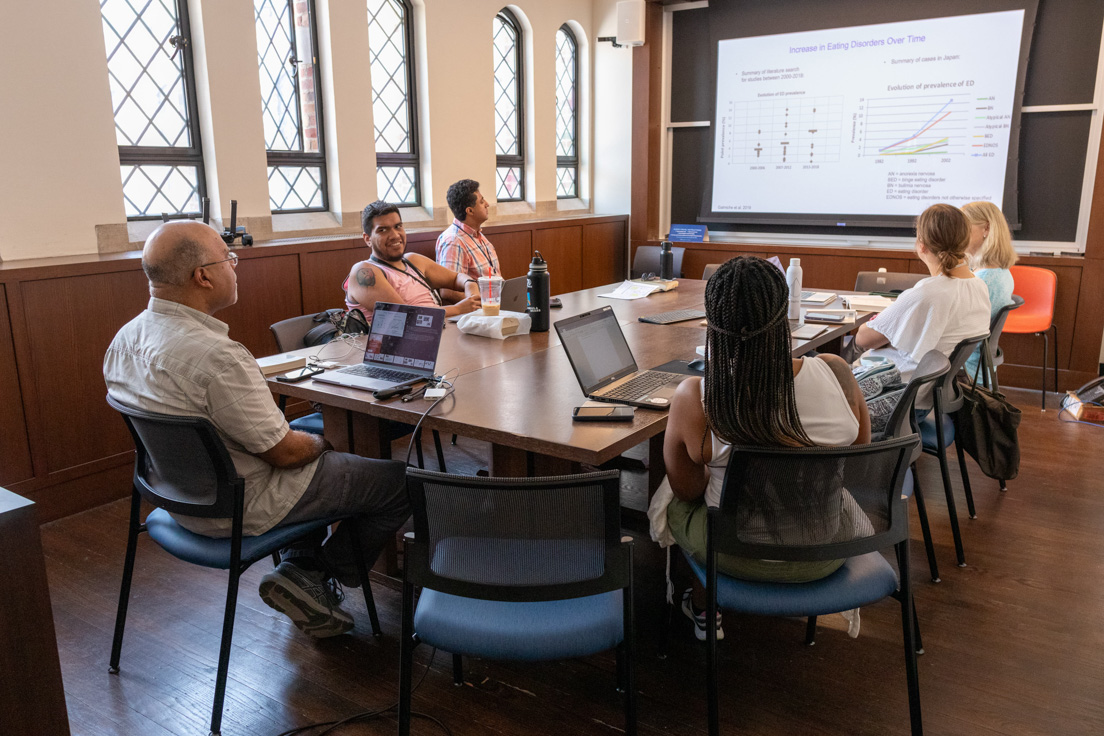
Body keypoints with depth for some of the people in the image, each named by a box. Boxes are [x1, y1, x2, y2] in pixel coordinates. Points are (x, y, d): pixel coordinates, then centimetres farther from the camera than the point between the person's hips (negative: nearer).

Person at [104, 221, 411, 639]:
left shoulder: (126, 339, -2)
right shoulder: (214, 356, -32)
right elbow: (284, 452, -24)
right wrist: (319, 444, -1)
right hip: (239, 508, -9)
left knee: (313, 427, 31)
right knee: (401, 481, -1)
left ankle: (299, 567, 23)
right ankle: (318, 577, 11)